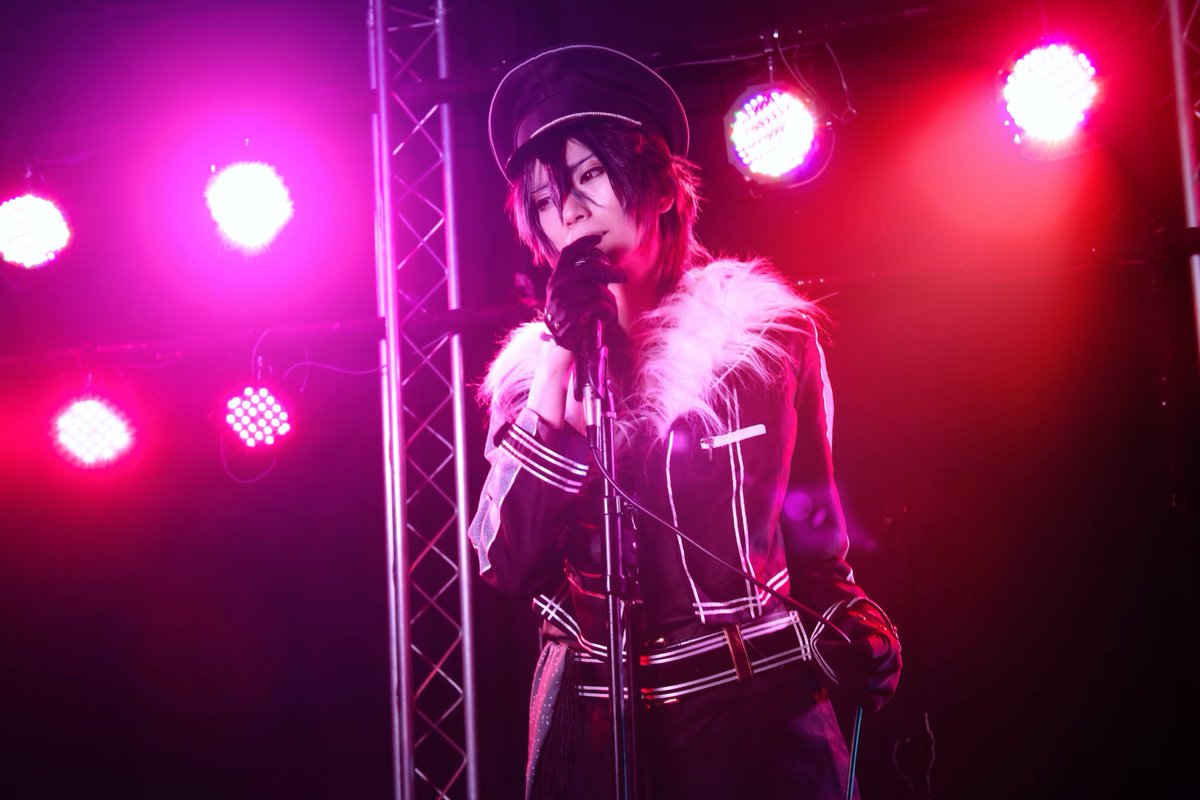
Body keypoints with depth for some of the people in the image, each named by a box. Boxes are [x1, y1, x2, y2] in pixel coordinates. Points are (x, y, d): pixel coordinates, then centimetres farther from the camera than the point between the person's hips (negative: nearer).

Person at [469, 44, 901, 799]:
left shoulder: (765, 331, -1)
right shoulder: (534, 366, 1)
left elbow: (811, 522, 11)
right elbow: (511, 563, -12)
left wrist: (844, 618, -6)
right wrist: (561, 361, -14)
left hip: (760, 713, 0)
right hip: (597, 730, 1)